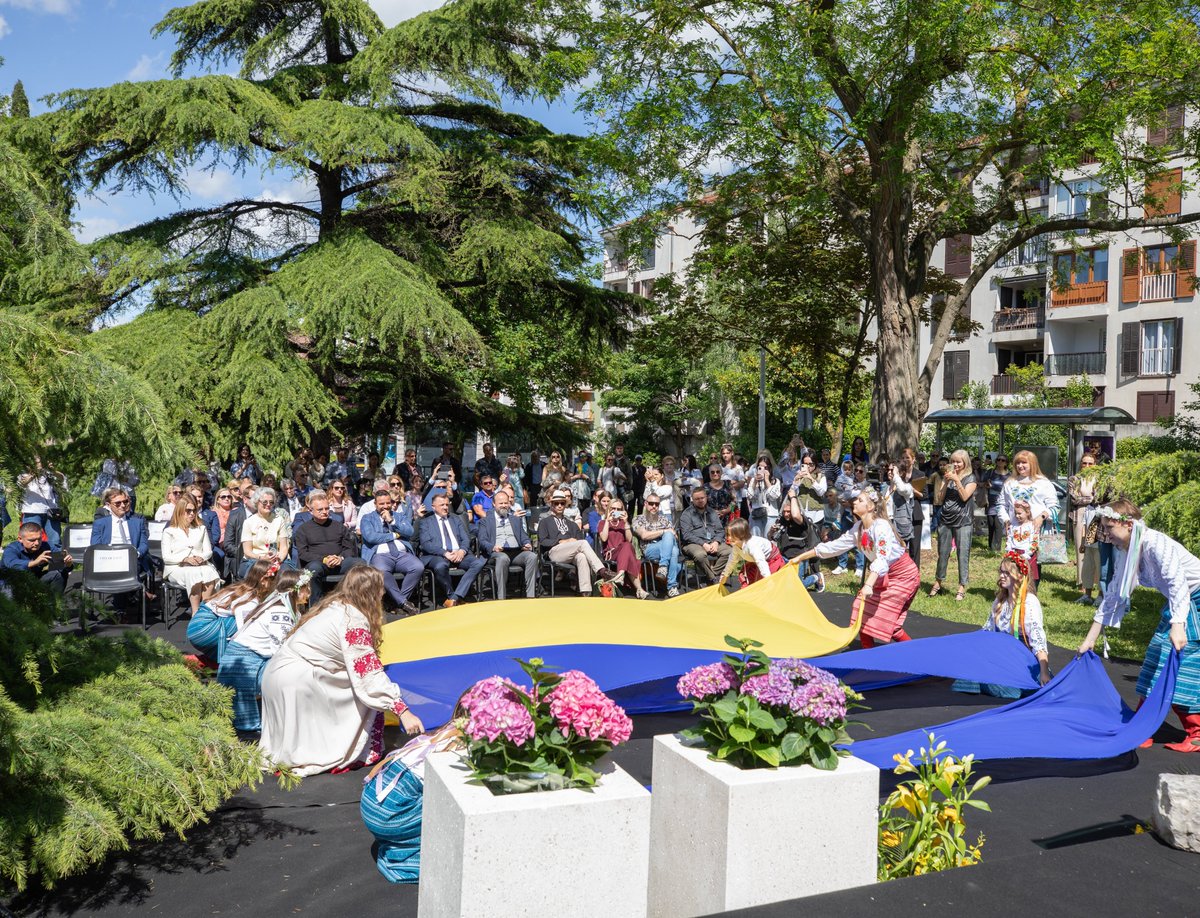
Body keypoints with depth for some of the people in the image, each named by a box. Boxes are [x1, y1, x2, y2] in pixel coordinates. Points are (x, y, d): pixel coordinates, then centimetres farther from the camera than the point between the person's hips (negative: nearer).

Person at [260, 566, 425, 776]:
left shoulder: (335, 605, 9)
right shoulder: (354, 620, -16)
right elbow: (369, 674, -20)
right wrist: (403, 711, -20)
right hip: (294, 681, -9)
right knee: (364, 692, -6)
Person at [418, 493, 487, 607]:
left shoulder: (456, 520, 26)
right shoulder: (426, 522, 14)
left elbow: (466, 539, 15)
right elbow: (425, 544, -2)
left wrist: (462, 551, -10)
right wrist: (445, 553, -16)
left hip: (459, 554, 3)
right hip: (437, 555, -3)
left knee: (479, 562, -27)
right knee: (441, 566, -41)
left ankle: (455, 597, -30)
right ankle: (450, 595, -15)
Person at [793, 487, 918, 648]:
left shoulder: (881, 526, -26)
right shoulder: (858, 528, -1)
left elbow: (883, 558, -39)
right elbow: (835, 545, 4)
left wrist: (868, 585, -53)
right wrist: (801, 557, 4)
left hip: (903, 574, -8)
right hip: (884, 575, 8)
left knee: (886, 619, -9)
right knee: (864, 613, 6)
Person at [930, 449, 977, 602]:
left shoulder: (970, 478, 2)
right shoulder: (946, 477, 11)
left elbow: (965, 497, -11)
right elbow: (940, 499, 3)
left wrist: (957, 480, -16)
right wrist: (946, 481, -8)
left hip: (963, 522, -3)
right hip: (945, 520, 3)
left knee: (963, 554, -4)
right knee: (942, 553, 9)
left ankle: (962, 588, 0)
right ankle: (937, 583, 21)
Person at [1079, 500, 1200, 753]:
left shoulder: (1155, 544, -26)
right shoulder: (1125, 554, 0)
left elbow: (1177, 582, -38)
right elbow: (1113, 596, 5)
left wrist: (1177, 625, -50)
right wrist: (1090, 640, 6)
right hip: (1177, 605, 8)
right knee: (1158, 663, 7)